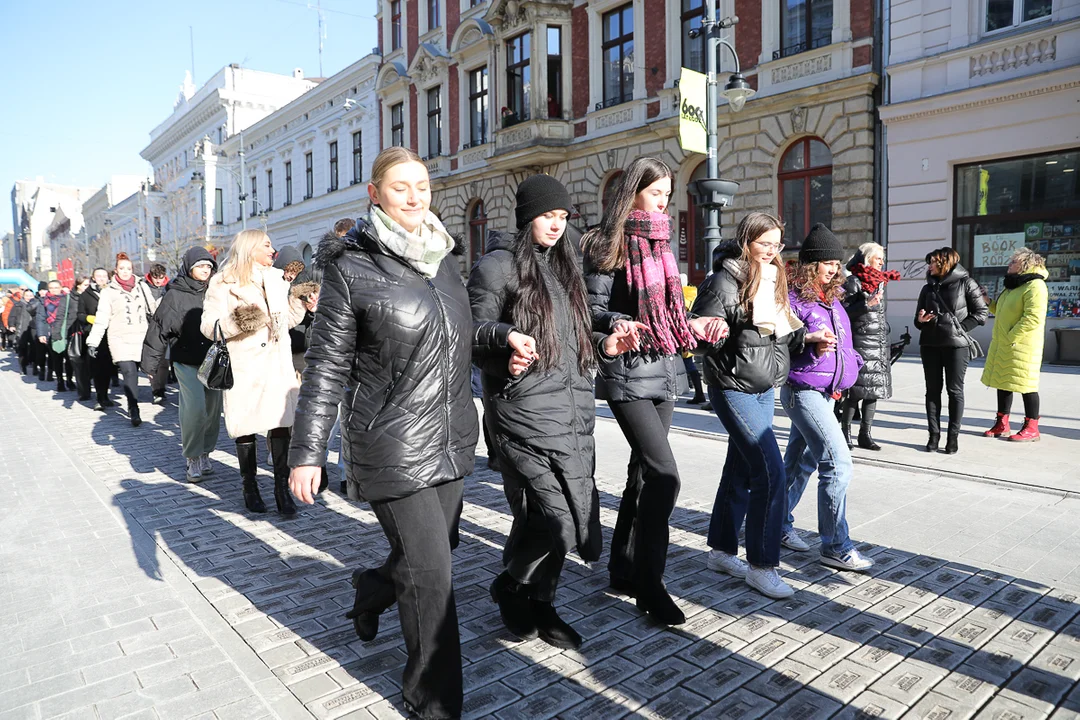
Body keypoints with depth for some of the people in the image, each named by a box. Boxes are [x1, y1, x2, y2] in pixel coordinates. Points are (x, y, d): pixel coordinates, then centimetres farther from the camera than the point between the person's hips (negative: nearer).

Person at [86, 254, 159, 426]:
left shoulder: (142, 286, 9)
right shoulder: (109, 291, 2)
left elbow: (153, 309, 15)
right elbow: (101, 319, 0)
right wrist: (92, 342, -6)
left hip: (140, 337, 2)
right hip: (120, 339, -2)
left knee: (133, 372, 5)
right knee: (129, 373, -14)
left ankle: (132, 406, 21)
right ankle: (134, 412, -14)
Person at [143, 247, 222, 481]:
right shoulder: (176, 295, -6)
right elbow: (159, 329, -3)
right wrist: (152, 363, -2)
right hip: (187, 361, -3)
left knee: (213, 409, 8)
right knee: (195, 407, -15)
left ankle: (205, 452, 27)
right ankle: (193, 457, 3)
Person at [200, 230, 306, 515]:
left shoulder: (277, 278, 16)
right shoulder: (223, 282, 1)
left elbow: (289, 319, 21)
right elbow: (208, 325, -6)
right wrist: (236, 323, -24)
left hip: (278, 362, 3)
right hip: (244, 365, -3)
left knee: (281, 421, -6)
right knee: (246, 424, 4)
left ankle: (282, 487, 2)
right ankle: (249, 486, 19)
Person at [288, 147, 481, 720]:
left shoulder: (444, 260, 11)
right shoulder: (351, 268, -8)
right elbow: (326, 366, -8)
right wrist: (306, 453, -9)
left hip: (451, 437, 7)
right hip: (392, 446, -6)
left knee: (436, 547, 17)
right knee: (430, 570, -3)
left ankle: (371, 591, 51)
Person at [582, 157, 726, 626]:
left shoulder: (660, 243, 16)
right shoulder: (609, 243, -5)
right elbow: (592, 307, -10)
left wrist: (694, 324, 9)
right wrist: (617, 324, -28)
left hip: (665, 369, 8)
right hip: (628, 373, -8)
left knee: (644, 472, 12)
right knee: (664, 474, -14)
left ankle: (624, 569, 26)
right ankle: (649, 586, 0)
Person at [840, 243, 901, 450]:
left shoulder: (879, 282, 19)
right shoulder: (854, 282, -6)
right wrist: (866, 304, -23)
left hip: (879, 344, 8)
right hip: (860, 342, -8)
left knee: (874, 389, 6)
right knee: (856, 390, -8)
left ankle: (865, 434, 11)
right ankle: (845, 432, 2)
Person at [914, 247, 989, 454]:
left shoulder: (965, 283, 0)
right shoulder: (928, 288, 13)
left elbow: (982, 312, -2)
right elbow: (918, 319, 14)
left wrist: (960, 328, -10)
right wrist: (921, 320, -8)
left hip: (956, 345, -4)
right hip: (930, 344, 4)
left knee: (955, 390, 2)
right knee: (933, 390, 5)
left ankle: (953, 436, 7)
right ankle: (934, 434, 9)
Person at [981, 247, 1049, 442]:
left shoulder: (1035, 286, -14)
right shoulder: (1013, 286, 17)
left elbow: (1033, 319, -22)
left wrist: (1010, 337, -20)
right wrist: (988, 302, 12)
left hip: (1022, 347, -9)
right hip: (1003, 346, 9)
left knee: (1025, 385, -3)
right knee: (1003, 382, 12)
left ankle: (1031, 428, 6)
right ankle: (1002, 424, 20)